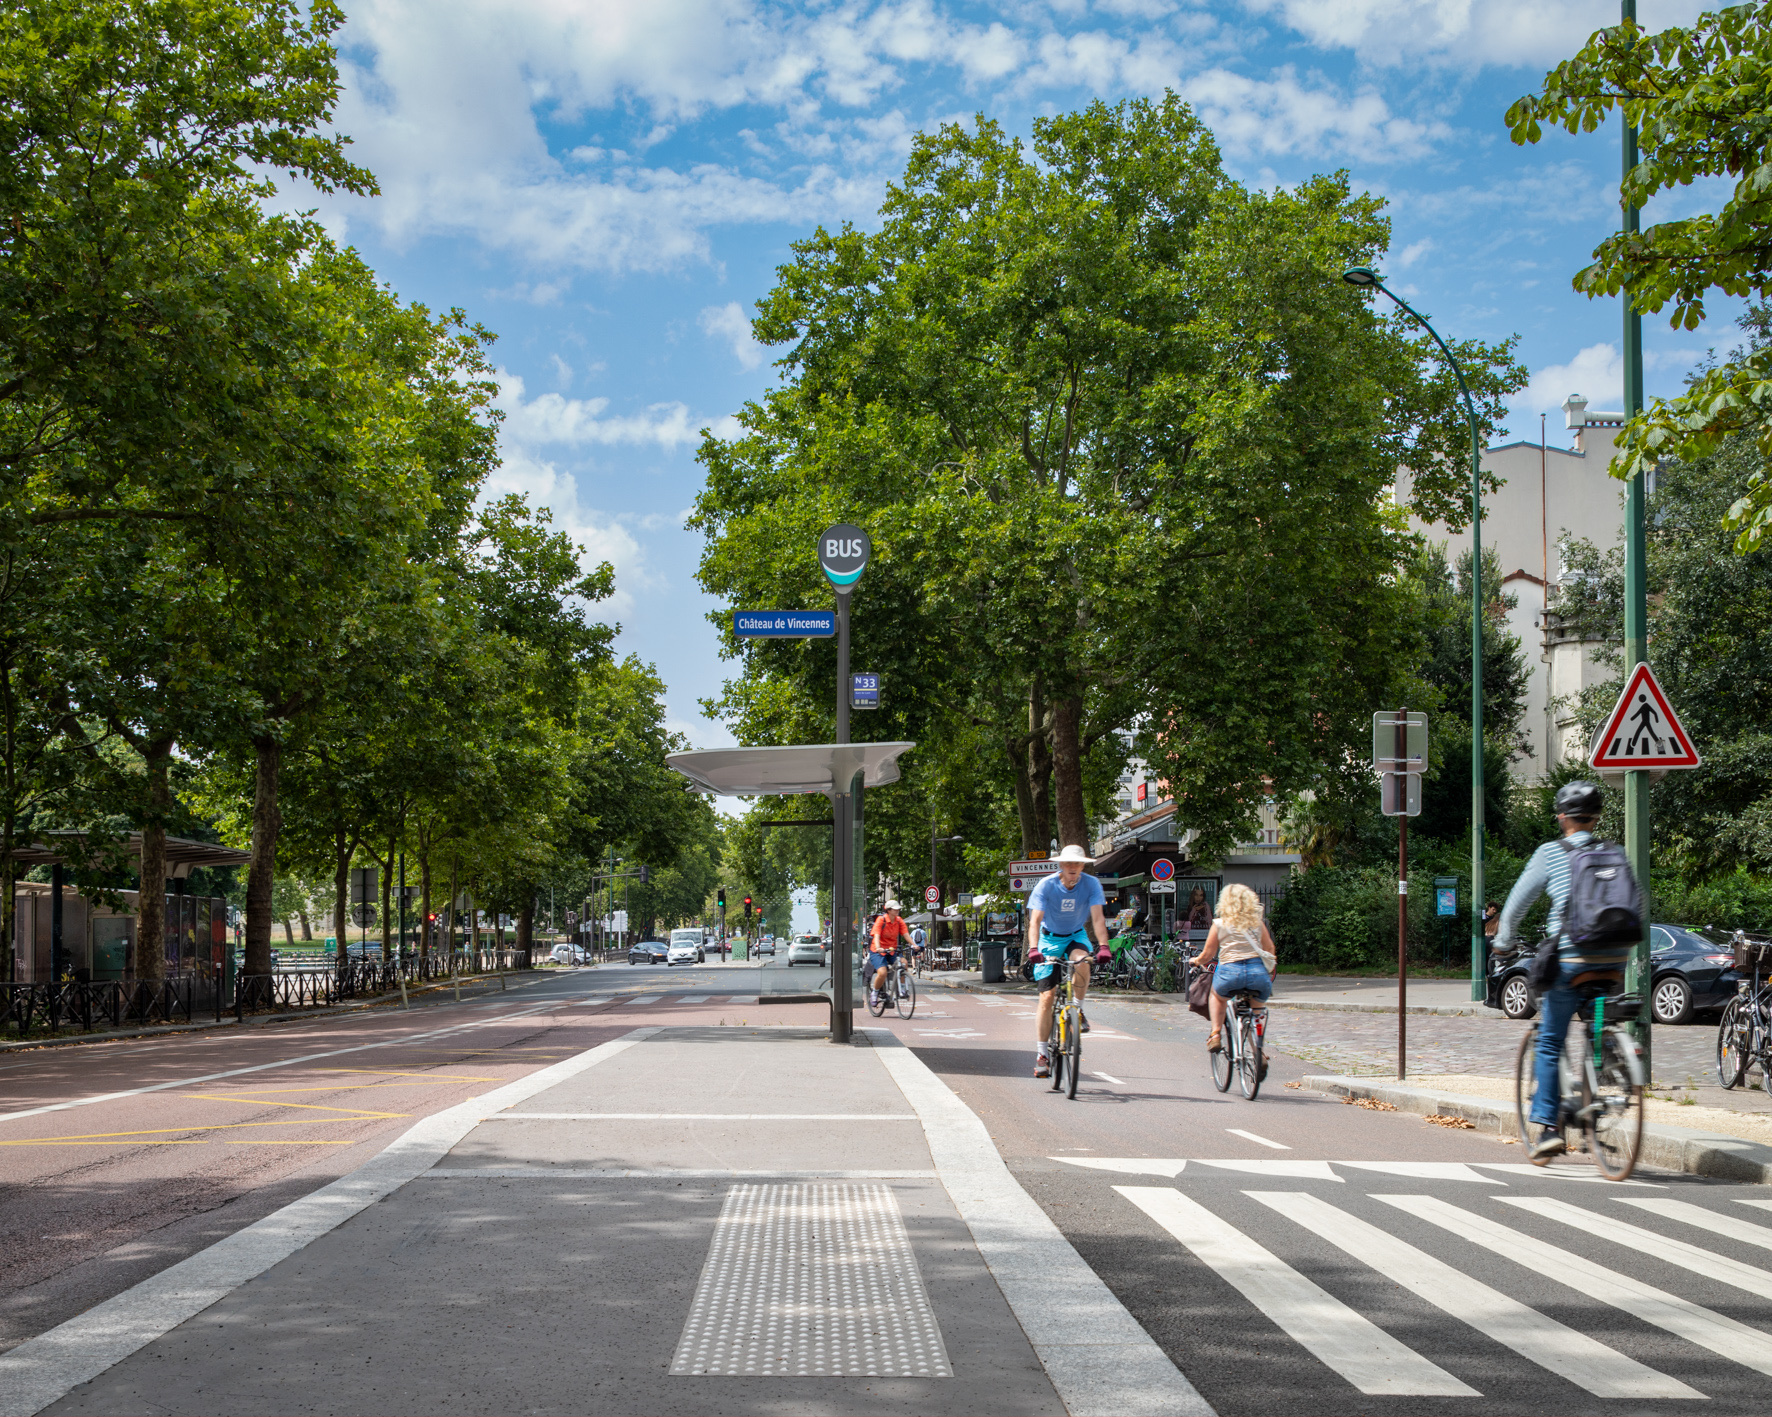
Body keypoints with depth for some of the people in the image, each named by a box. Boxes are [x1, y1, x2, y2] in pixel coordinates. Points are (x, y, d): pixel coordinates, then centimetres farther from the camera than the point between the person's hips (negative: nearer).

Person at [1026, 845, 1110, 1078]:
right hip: (1050, 938, -1)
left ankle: (1078, 1009, -9)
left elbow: (1097, 917, -23)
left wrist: (1104, 946, -39)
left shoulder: (1091, 884, -16)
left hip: (1076, 936, 1)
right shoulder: (1046, 885, -21)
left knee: (1081, 962, -35)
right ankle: (1042, 1054, -1)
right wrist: (1033, 948, -43)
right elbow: (1035, 920, -27)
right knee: (1047, 997, -8)